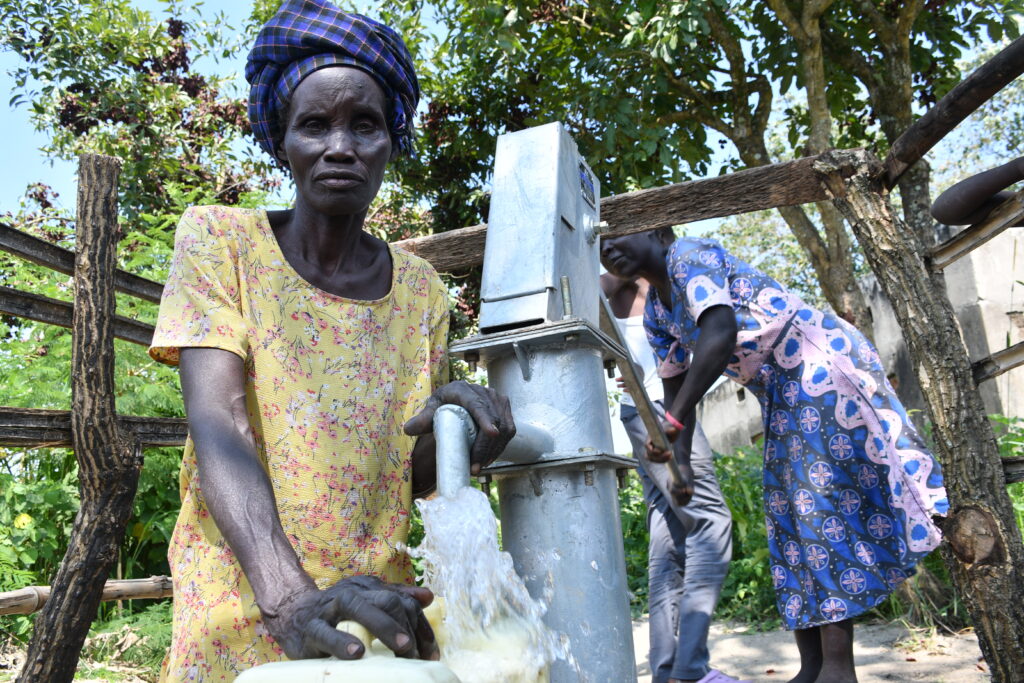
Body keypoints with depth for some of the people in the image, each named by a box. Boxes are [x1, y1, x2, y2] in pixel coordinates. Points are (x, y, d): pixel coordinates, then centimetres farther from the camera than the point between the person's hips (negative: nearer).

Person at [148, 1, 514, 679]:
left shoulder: (421, 287, 2)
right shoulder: (220, 239, -6)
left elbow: (412, 476, 5)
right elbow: (217, 426, -18)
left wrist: (449, 427, -18)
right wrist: (290, 596, -32)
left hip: (381, 611, 3)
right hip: (238, 616, -3)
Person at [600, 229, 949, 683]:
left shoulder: (688, 256, -20)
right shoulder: (656, 313, 7)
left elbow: (720, 334, -37)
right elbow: (679, 386, 13)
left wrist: (672, 421, -38)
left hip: (821, 365, -9)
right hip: (781, 394, 9)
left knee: (825, 498, -13)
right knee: (788, 514, 7)